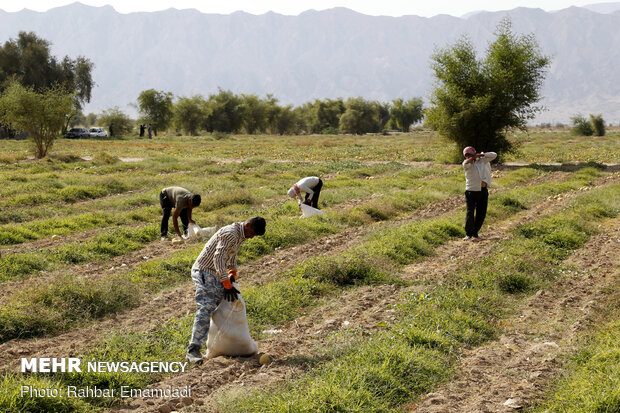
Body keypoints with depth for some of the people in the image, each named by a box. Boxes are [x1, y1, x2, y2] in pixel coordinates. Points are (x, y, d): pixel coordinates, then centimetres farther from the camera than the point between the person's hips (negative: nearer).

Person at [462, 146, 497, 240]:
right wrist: (475, 156, -15)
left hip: (483, 191, 3)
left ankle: (475, 233, 16)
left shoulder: (482, 161, 8)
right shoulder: (467, 164, -1)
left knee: (481, 214, 5)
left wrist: (482, 154, 0)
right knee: (470, 213, -12)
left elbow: (494, 155, 7)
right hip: (471, 191, -3)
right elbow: (466, 163, -26)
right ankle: (468, 233, -1)